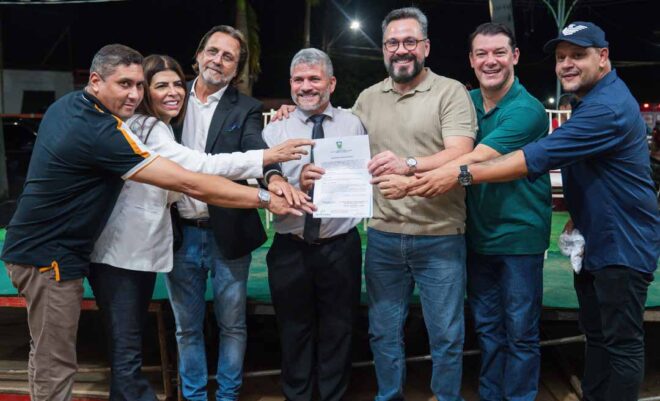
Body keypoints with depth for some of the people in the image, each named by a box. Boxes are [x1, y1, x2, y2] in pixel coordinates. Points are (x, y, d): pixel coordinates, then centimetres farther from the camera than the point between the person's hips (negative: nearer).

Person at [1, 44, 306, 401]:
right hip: (50, 258, -10)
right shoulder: (99, 132, -26)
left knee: (46, 356, 22)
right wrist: (265, 198, -23)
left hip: (33, 247, 10)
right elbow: (188, 184, -28)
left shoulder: (66, 104, 3)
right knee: (56, 367, 1)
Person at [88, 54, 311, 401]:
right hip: (120, 253, -10)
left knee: (130, 347, 17)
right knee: (127, 352, -7)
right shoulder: (143, 128, -14)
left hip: (142, 251, 10)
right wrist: (266, 156, -28)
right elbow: (199, 166, -26)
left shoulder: (160, 128, 16)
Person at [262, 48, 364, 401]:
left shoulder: (353, 125, 2)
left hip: (341, 247, 0)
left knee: (338, 332, 14)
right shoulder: (274, 130, 1)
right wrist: (297, 184, -25)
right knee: (294, 332, 15)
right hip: (290, 249, 0)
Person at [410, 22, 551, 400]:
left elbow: (476, 160, -29)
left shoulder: (527, 109, -16)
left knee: (520, 332, 6)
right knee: (487, 327, 17)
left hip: (518, 236, -6)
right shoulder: (466, 102, 6)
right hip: (478, 234, 6)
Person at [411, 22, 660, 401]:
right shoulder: (594, 99, 11)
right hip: (595, 241, 10)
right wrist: (578, 216, 9)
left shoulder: (609, 108, -24)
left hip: (622, 245, -10)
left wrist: (463, 174, -30)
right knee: (596, 334, 18)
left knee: (622, 343, 2)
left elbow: (539, 157, -31)